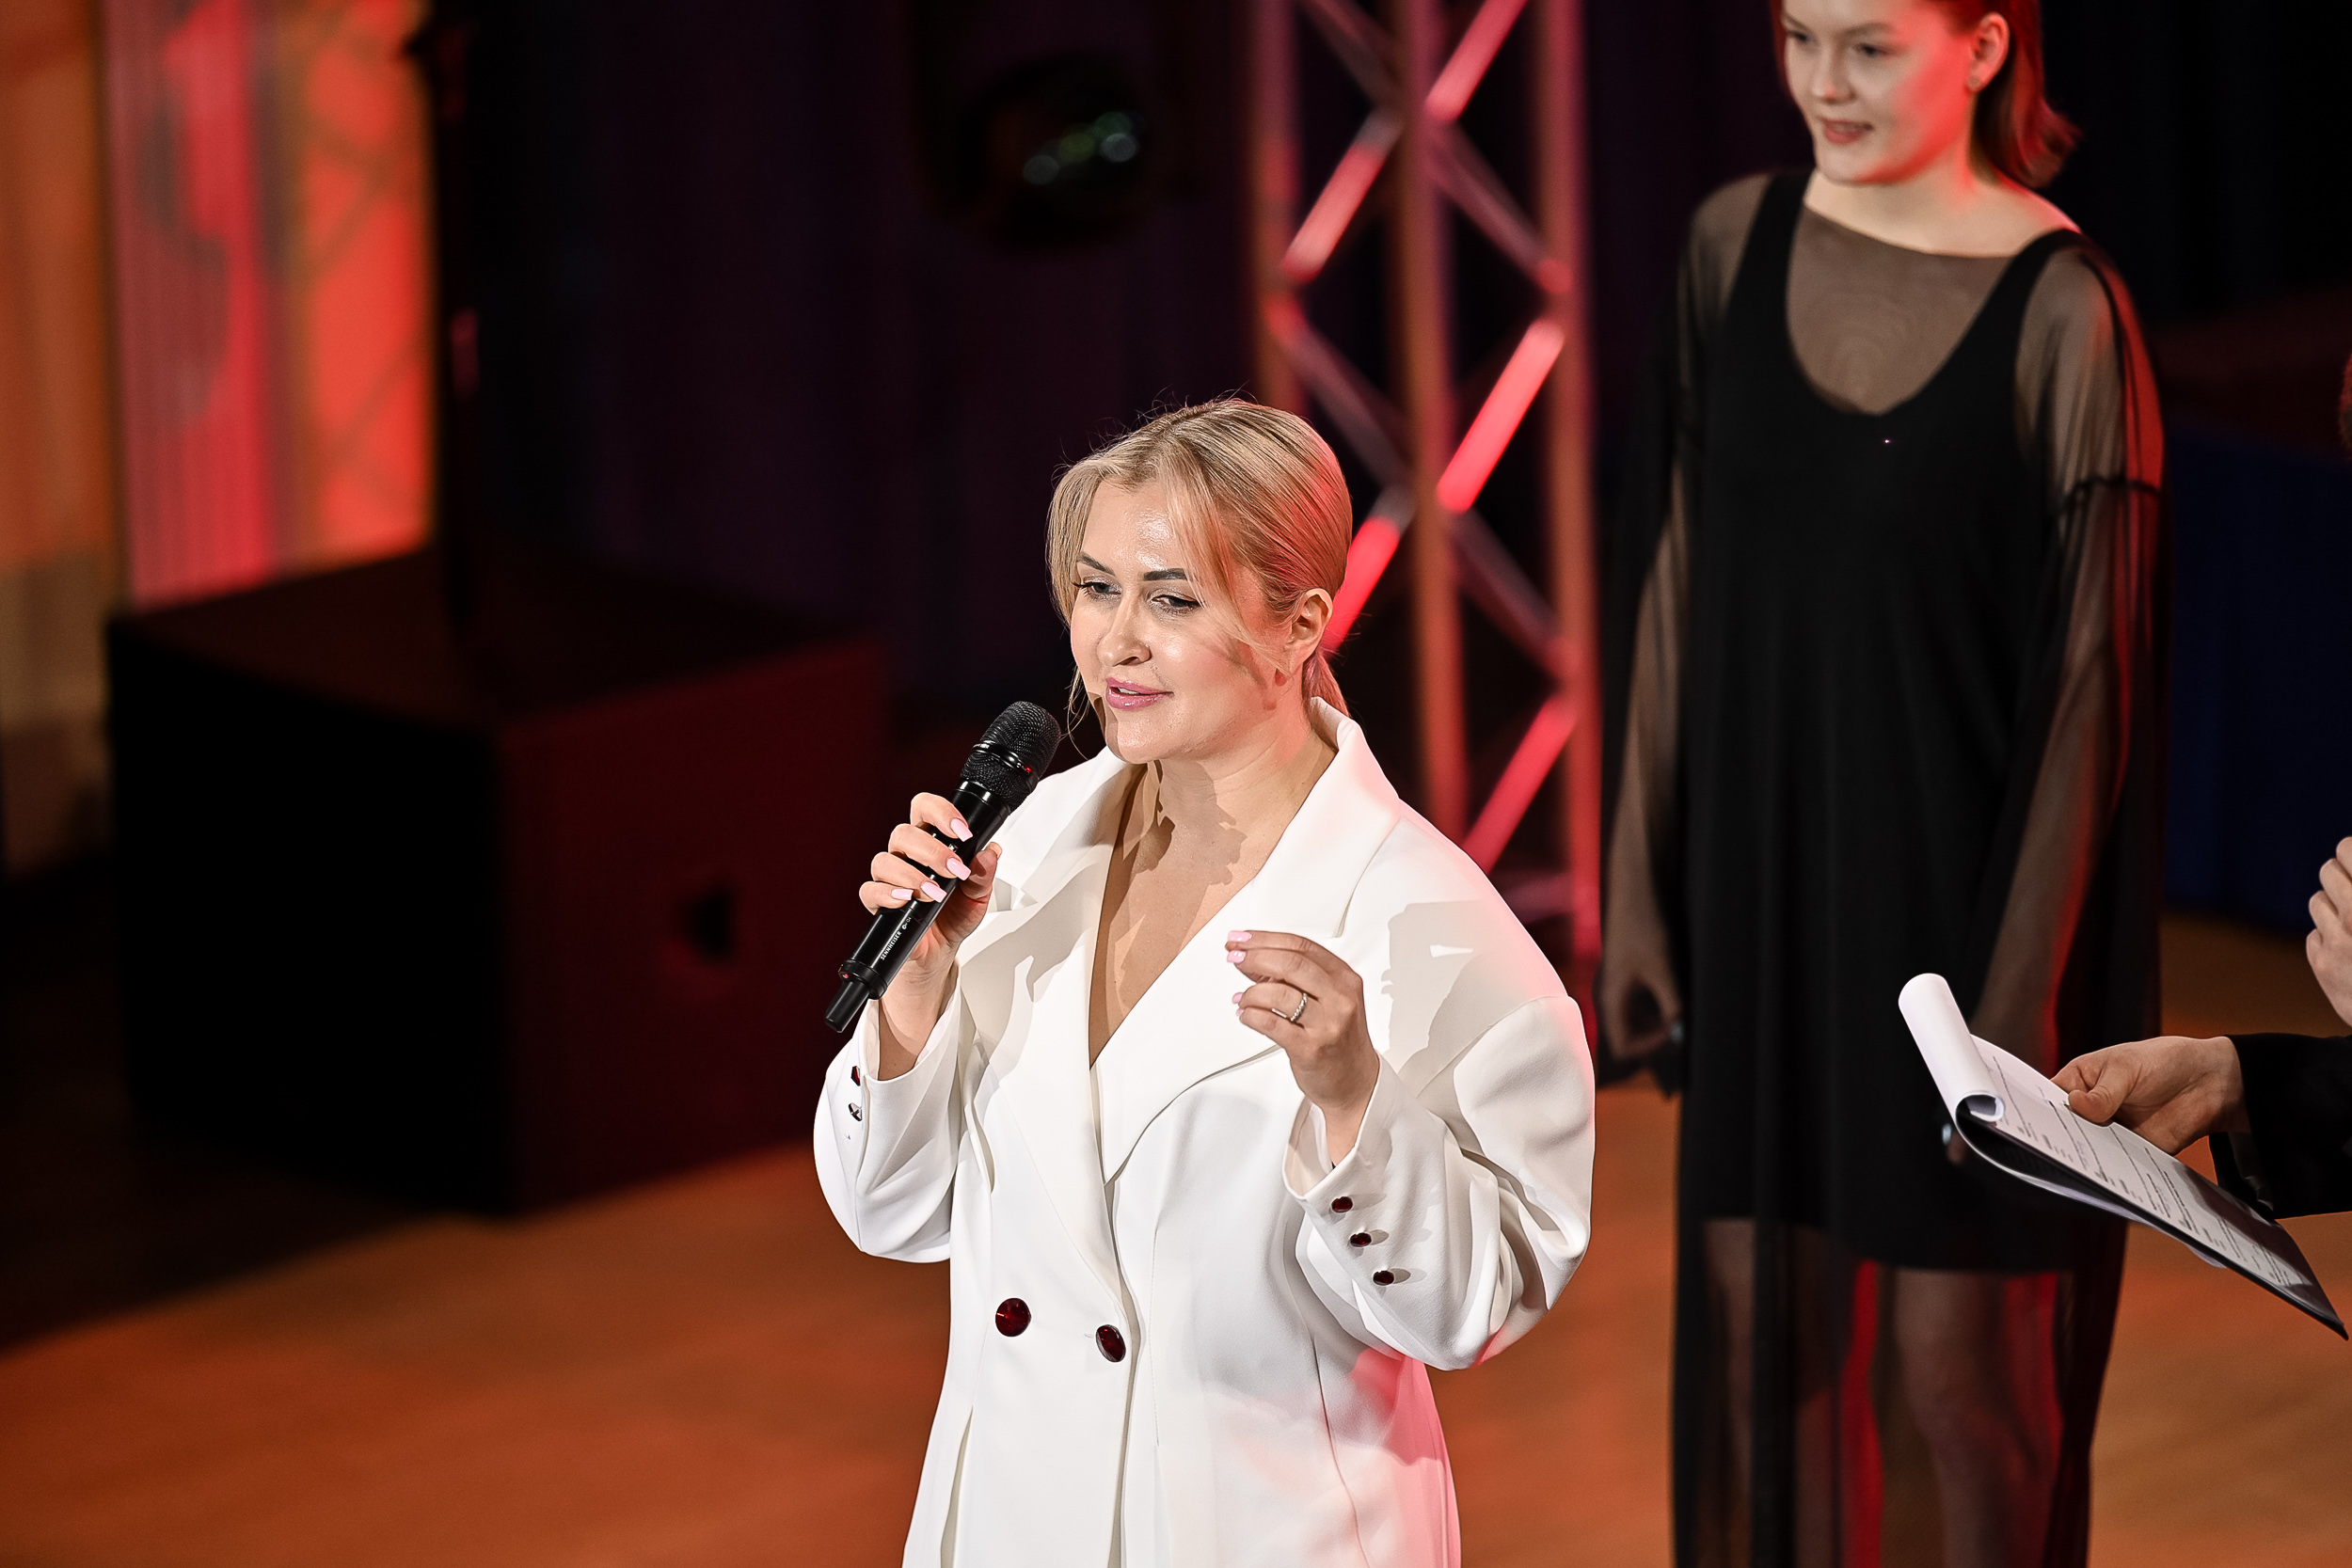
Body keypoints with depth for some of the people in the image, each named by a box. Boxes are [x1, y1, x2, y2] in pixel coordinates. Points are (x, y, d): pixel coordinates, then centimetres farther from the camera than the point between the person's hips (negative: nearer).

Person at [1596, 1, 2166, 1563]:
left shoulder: (2058, 310, -14)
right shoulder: (1738, 247, 1)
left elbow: (2088, 669, -13)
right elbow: (1668, 587, 6)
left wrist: (2023, 996, -14)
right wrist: (1641, 897, 4)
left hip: (1954, 891, -5)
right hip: (1763, 895, 5)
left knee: (1957, 1357, 5)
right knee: (1759, 1330, 12)